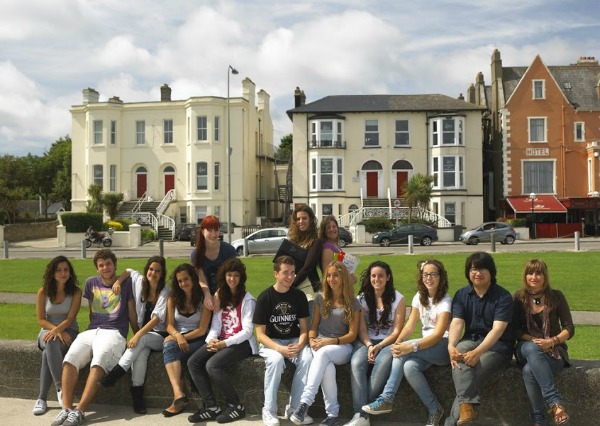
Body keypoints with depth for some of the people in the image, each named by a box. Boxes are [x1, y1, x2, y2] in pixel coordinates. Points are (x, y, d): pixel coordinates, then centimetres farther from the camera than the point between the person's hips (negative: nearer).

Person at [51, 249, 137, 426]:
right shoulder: (91, 283, 18)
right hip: (91, 331, 4)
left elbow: (132, 313, 8)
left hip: (114, 332, -4)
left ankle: (79, 411, -37)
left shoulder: (126, 282, 6)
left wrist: (138, 337, 9)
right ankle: (66, 408, -30)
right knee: (70, 359, -25)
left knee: (98, 363, -32)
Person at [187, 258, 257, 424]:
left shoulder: (247, 300, -6)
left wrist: (224, 343, -22)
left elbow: (247, 331, -12)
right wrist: (211, 340, -15)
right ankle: (211, 406, -10)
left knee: (212, 365, -28)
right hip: (221, 341, 7)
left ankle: (236, 406, -11)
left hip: (242, 343, -7)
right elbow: (216, 324, 7)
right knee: (193, 362, -14)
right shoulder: (220, 296, 13)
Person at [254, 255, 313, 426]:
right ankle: (269, 410, -21)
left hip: (294, 341, 3)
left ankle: (295, 408, -15)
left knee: (307, 358, -29)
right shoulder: (265, 298, -11)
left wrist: (299, 345, -21)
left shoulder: (299, 296, -2)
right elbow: (260, 334, -12)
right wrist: (280, 349, -27)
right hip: (270, 342, -2)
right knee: (276, 359, -35)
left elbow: (304, 329, 1)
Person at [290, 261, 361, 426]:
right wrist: (312, 340, -11)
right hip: (320, 345, 2)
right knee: (328, 368, -36)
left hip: (342, 346, -2)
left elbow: (352, 335, -3)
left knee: (323, 353, -39)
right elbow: (314, 326, 11)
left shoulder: (353, 303, 1)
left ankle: (305, 402, -44)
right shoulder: (321, 298, 10)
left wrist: (330, 341, -17)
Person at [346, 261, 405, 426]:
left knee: (383, 363, -37)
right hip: (366, 342, 2)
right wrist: (369, 346, -16)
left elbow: (396, 331, -2)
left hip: (388, 342, -2)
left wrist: (378, 347, -15)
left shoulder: (398, 299, 3)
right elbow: (362, 329, 4)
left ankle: (363, 407, -30)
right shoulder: (362, 298, 9)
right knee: (356, 363, -32)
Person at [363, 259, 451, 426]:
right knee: (409, 366, -30)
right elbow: (410, 325, 2)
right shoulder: (419, 297, 10)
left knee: (405, 352, -30)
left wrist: (411, 347, -33)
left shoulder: (445, 301, -10)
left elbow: (438, 334, -21)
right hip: (426, 345, 5)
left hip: (443, 346, -5)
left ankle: (386, 399, -21)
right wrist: (397, 343, -19)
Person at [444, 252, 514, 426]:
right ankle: (467, 405, -47)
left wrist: (478, 352, -37)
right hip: (471, 339, 3)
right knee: (459, 358, -32)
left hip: (497, 346, -3)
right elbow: (456, 323, -9)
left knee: (474, 374, -30)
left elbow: (498, 329, -21)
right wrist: (451, 346, -31)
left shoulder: (503, 297, -10)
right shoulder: (461, 295, 4)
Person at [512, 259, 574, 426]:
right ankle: (555, 403, -43)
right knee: (532, 349, -39)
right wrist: (533, 341, -14)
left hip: (554, 351, -2)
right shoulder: (519, 298, 6)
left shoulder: (556, 296, 2)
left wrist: (552, 341, -18)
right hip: (526, 349, 2)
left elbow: (569, 329, 0)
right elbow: (515, 330, 4)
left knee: (529, 370, -36)